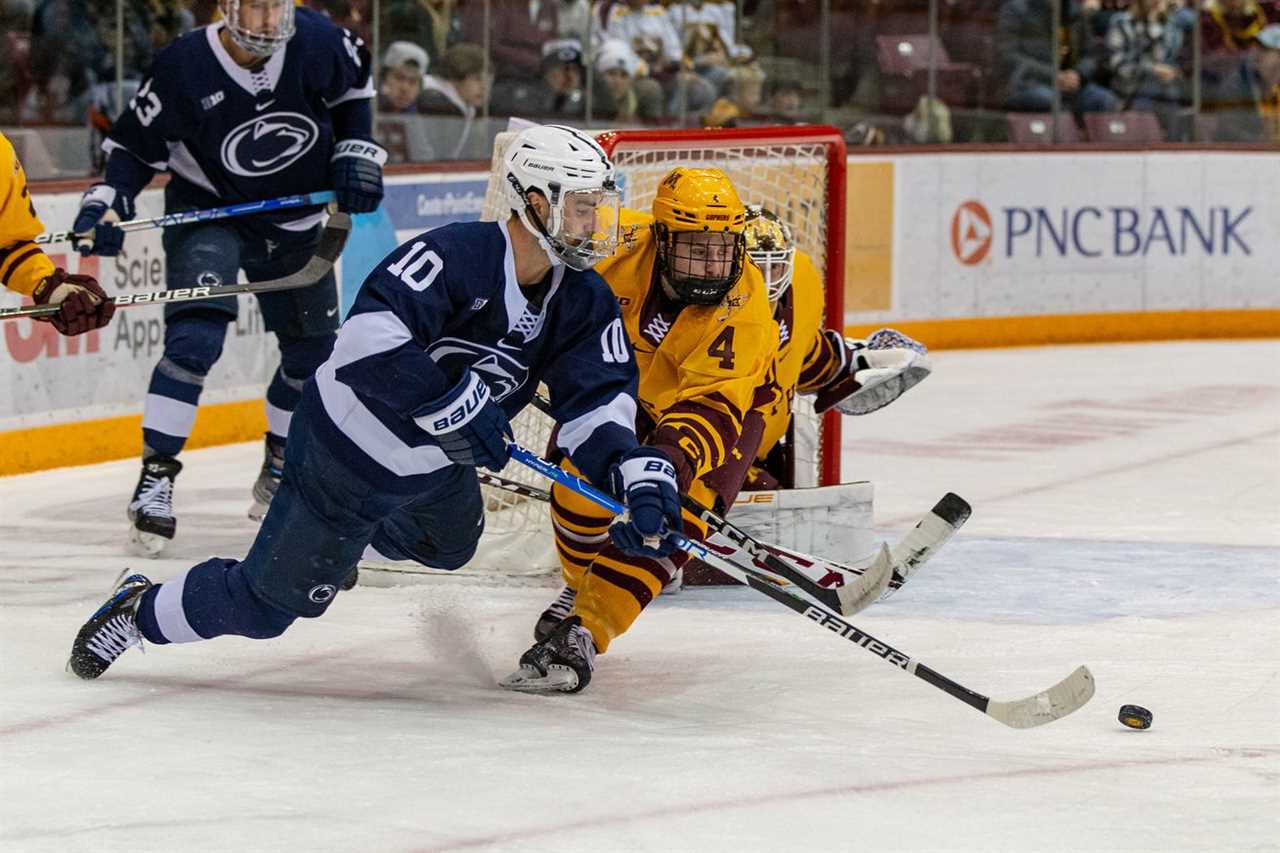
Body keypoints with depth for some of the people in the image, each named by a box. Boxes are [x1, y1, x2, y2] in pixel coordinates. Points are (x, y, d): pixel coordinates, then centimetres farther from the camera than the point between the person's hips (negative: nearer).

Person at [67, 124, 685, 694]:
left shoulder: (585, 305, -8)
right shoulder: (455, 255, -31)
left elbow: (598, 406, -14)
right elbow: (370, 334, -41)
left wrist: (640, 478, -32)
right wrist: (454, 406, -43)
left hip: (435, 469, 7)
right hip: (347, 448, -7)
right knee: (266, 602, 1)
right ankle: (139, 611, 24)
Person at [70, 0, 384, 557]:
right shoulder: (184, 67, -26)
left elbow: (353, 83, 5)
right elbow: (136, 144, -13)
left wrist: (356, 154, -4)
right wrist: (107, 204, -27)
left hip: (294, 219, 4)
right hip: (208, 213, -4)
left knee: (313, 352, 12)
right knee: (196, 337, -25)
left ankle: (278, 475, 34)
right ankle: (155, 478, -19)